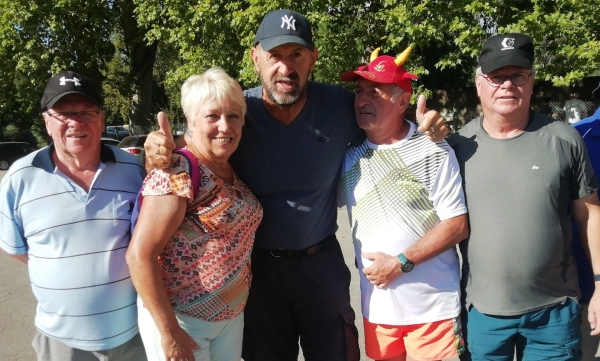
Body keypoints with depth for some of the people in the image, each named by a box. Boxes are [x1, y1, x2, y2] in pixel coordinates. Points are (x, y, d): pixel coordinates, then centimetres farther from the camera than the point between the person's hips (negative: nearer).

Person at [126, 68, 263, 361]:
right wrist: (169, 333, -19)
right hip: (182, 318, -7)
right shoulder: (178, 170, -19)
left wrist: (237, 304, 8)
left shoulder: (235, 171, 2)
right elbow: (139, 256, -21)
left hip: (232, 316, 7)